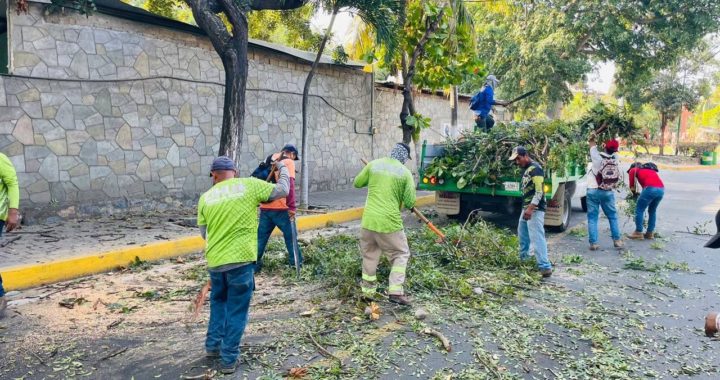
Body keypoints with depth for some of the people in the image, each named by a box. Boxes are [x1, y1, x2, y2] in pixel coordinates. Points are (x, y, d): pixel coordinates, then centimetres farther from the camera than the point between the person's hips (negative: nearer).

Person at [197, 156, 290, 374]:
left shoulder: (206, 197, 6)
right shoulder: (249, 185, -3)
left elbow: (204, 232, 13)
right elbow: (282, 191, 4)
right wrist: (283, 168, 21)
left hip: (215, 261, 4)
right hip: (241, 259, -3)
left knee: (218, 303, 27)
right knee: (236, 311, 7)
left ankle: (213, 346, 33)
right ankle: (228, 359, 13)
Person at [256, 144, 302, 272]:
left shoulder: (271, 161, 18)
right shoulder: (288, 162, -2)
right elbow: (289, 185, -14)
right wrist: (292, 207, -16)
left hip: (265, 207, 6)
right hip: (280, 208, -6)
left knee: (261, 237, 11)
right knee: (290, 235, 8)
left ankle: (254, 264, 13)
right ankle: (296, 262, 14)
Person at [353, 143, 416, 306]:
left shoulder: (373, 164, 4)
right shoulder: (405, 172, -3)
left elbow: (357, 183, 15)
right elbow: (410, 203, -4)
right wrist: (411, 189, 14)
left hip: (369, 220, 3)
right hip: (390, 222, -3)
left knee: (369, 255, 18)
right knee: (401, 254, 12)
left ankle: (367, 290, 24)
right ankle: (395, 290, 1)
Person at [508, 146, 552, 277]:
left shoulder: (535, 168, -14)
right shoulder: (526, 169, 15)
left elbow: (539, 191, -21)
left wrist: (530, 208, -29)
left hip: (535, 209, -10)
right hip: (527, 207, 10)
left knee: (537, 237, -14)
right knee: (522, 233, 21)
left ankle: (545, 267, -16)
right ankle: (524, 258, 37)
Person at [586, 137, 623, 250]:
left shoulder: (597, 157, -11)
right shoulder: (616, 159, -2)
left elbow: (592, 145, 6)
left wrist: (592, 138, 24)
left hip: (593, 191, -3)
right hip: (608, 192, 3)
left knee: (592, 218, 1)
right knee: (613, 217, 16)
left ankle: (593, 243, -1)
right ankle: (617, 240, 17)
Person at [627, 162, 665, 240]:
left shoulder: (633, 170, 19)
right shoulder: (650, 169, 34)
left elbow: (632, 187, 8)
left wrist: (634, 193, 25)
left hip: (650, 188, -6)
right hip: (661, 189, 6)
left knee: (639, 210, 5)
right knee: (652, 211, 21)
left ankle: (638, 233, 5)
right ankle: (650, 233, 23)